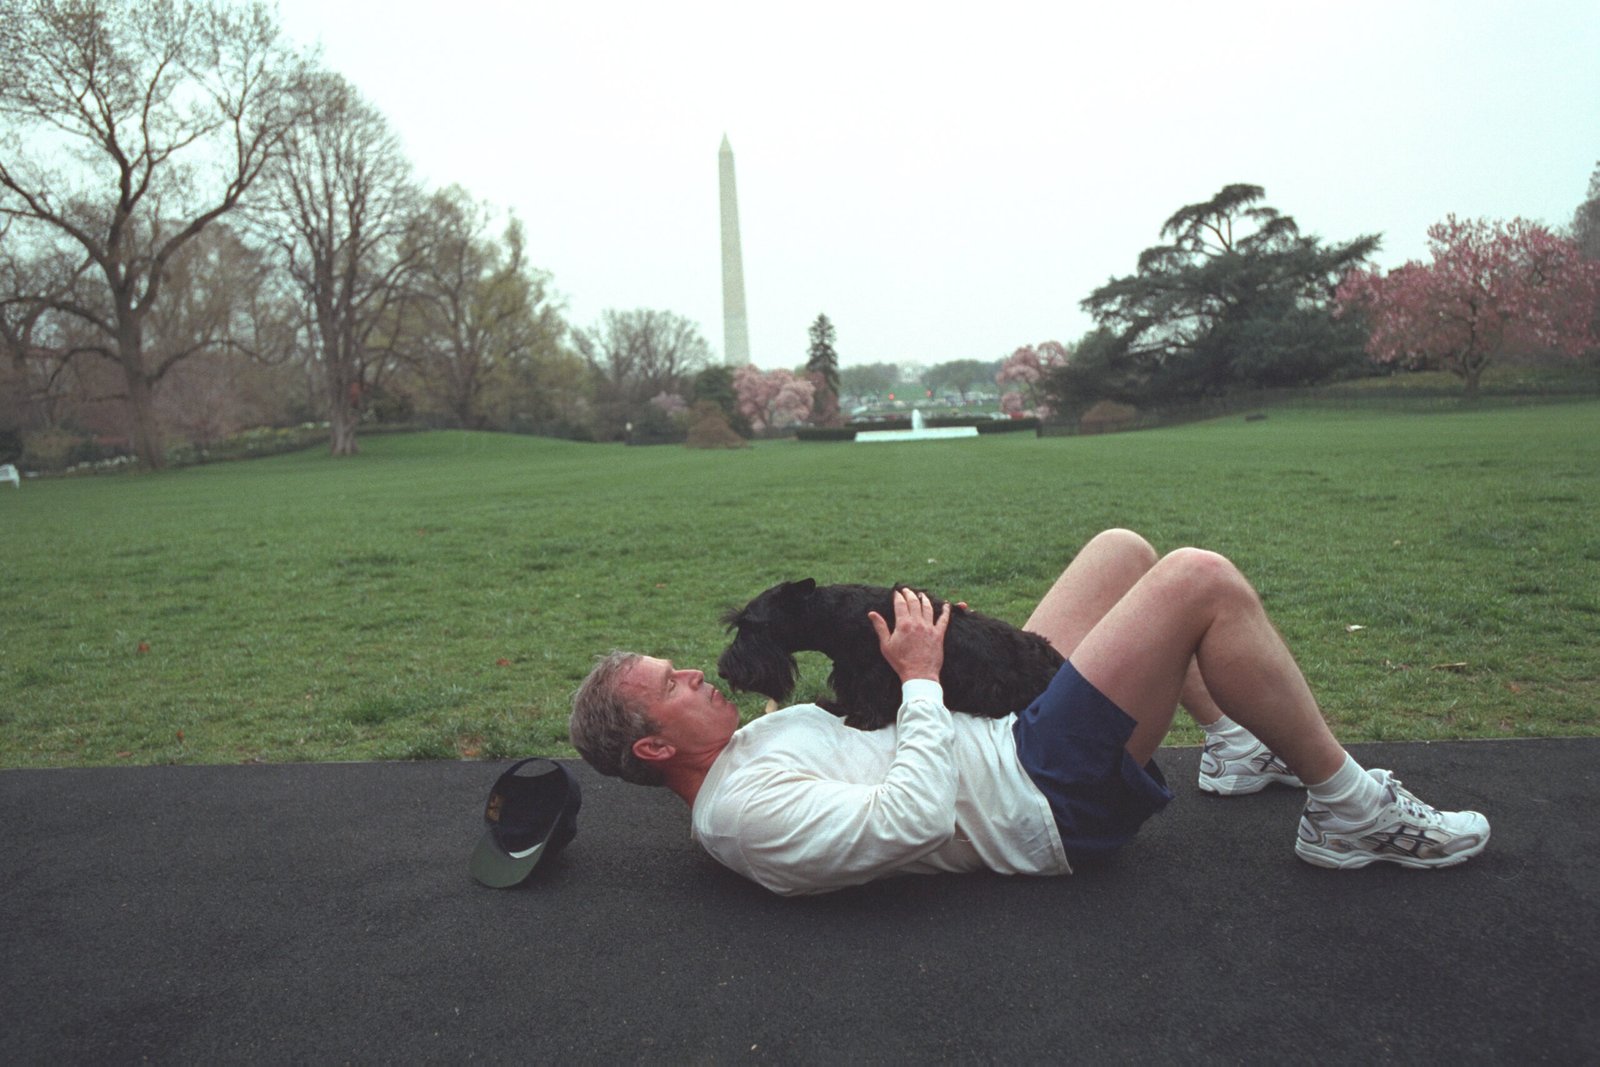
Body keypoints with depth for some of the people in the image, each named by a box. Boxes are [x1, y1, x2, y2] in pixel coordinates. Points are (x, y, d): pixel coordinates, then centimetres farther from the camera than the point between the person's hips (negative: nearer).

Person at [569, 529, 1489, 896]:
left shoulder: (745, 750, 11)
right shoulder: (742, 812, -21)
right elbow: (911, 821, -31)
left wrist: (896, 663, 5)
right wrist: (922, 680, -21)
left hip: (1002, 733, 10)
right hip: (1049, 801, -10)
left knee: (1125, 549, 16)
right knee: (1204, 581, -18)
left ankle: (1237, 748, 26)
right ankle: (1350, 810, 0)